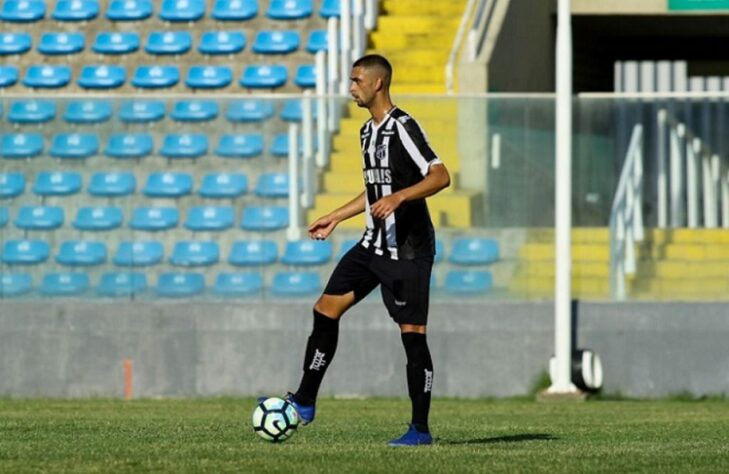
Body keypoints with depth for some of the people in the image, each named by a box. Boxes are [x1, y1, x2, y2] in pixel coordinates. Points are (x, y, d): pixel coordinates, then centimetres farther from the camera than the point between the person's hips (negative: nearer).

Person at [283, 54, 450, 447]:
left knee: (412, 333, -6)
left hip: (408, 249, -9)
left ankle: (420, 429, -1)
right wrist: (335, 218, 29)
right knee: (326, 309, 5)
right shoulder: (368, 131, 14)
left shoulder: (402, 128, -14)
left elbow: (440, 176, -22)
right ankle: (305, 403, 12)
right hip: (374, 244, 9)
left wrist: (398, 198, -33)